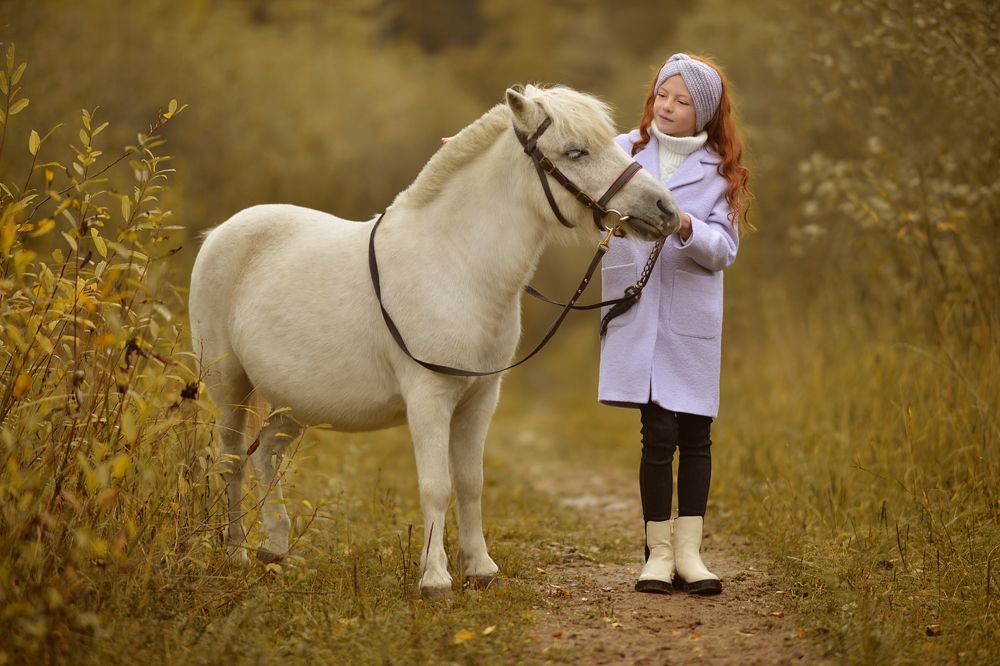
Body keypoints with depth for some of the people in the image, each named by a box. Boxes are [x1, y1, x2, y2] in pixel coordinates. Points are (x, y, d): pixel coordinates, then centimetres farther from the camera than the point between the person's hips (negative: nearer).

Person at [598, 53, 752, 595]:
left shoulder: (718, 171, 6)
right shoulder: (625, 151, 5)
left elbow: (724, 250, -1)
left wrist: (686, 227, -22)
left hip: (692, 316, 1)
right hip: (637, 311, -1)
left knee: (695, 433, 3)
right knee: (659, 433, -7)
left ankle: (688, 551, 12)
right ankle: (658, 553, 3)